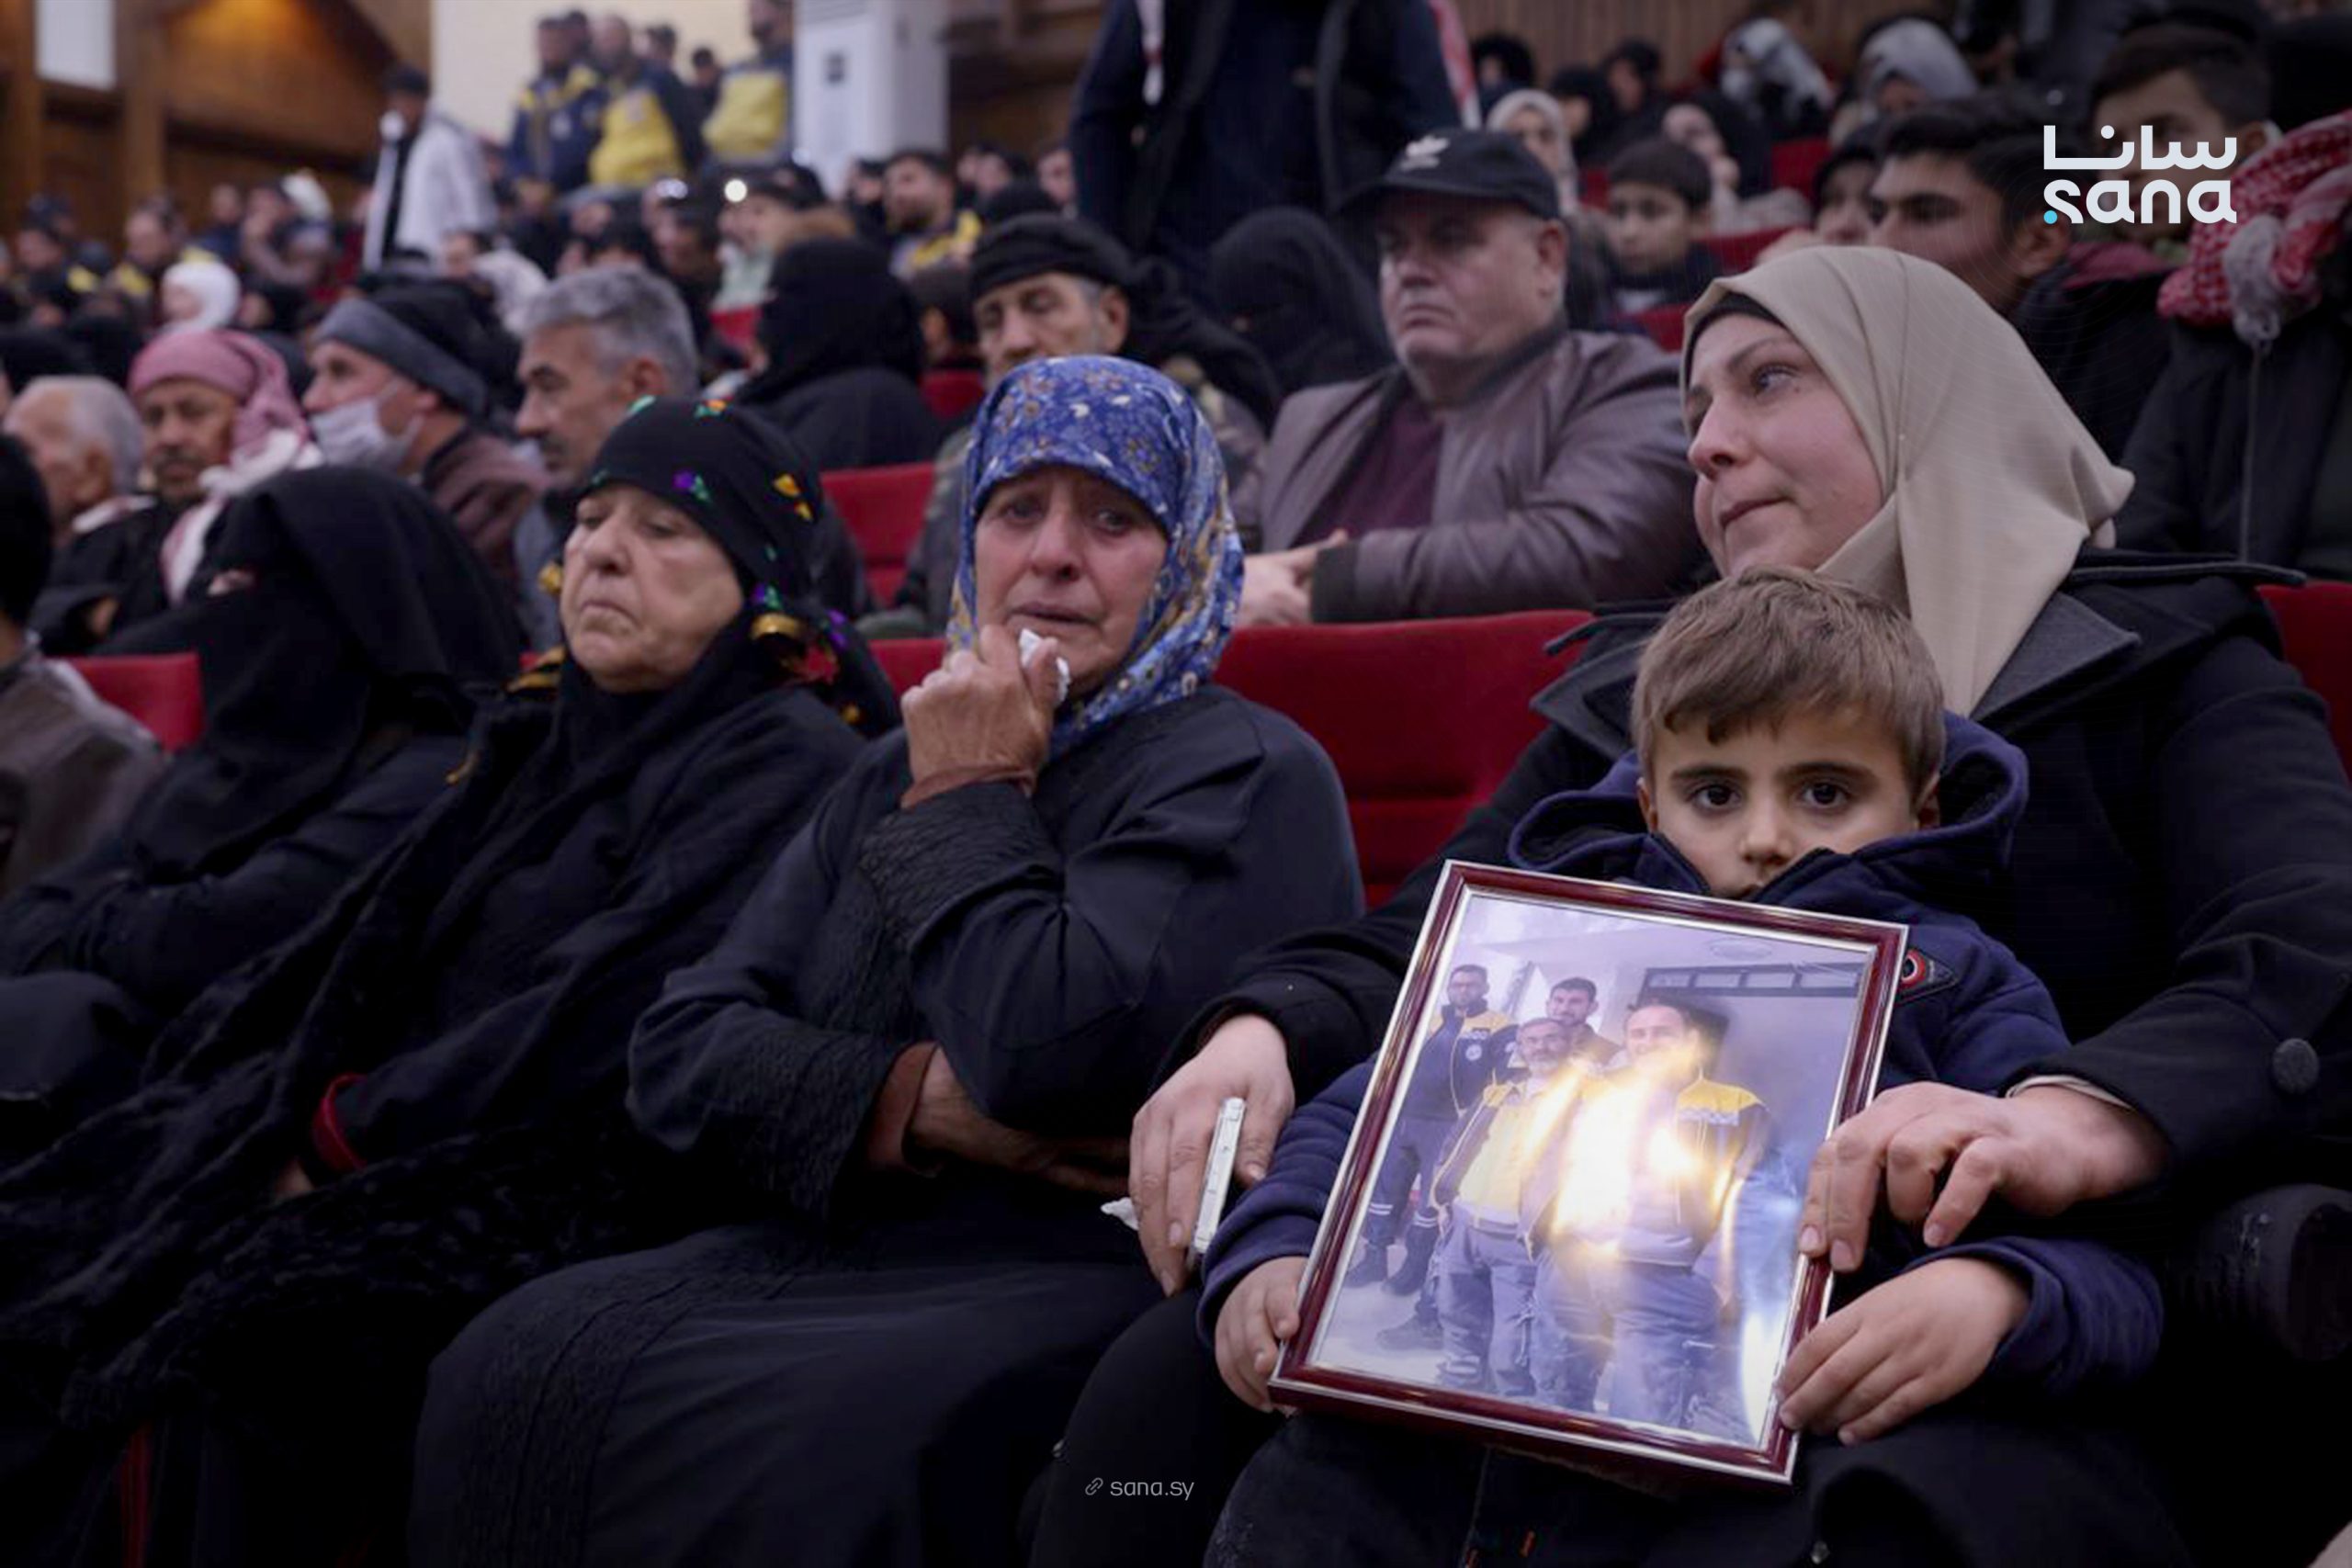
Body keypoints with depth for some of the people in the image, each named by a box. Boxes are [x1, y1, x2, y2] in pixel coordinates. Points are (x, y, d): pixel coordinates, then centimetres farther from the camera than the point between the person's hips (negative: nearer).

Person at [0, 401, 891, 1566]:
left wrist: (355, 1125, -14)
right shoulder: (547, 737, 19)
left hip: (583, 1194, -8)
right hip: (431, 1141, 8)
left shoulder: (785, 761, -8)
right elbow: (362, 943, 14)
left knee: (234, 1307, -28)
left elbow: (618, 1003, -19)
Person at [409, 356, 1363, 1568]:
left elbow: (1048, 1055, -20)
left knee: (815, 1439, -33)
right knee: (516, 1368, -18)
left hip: (1083, 1275, -6)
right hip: (838, 1250, 6)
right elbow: (680, 1048, 9)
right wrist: (908, 1103, -9)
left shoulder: (1248, 776, -4)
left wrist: (968, 801, -6)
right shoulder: (900, 771, 18)